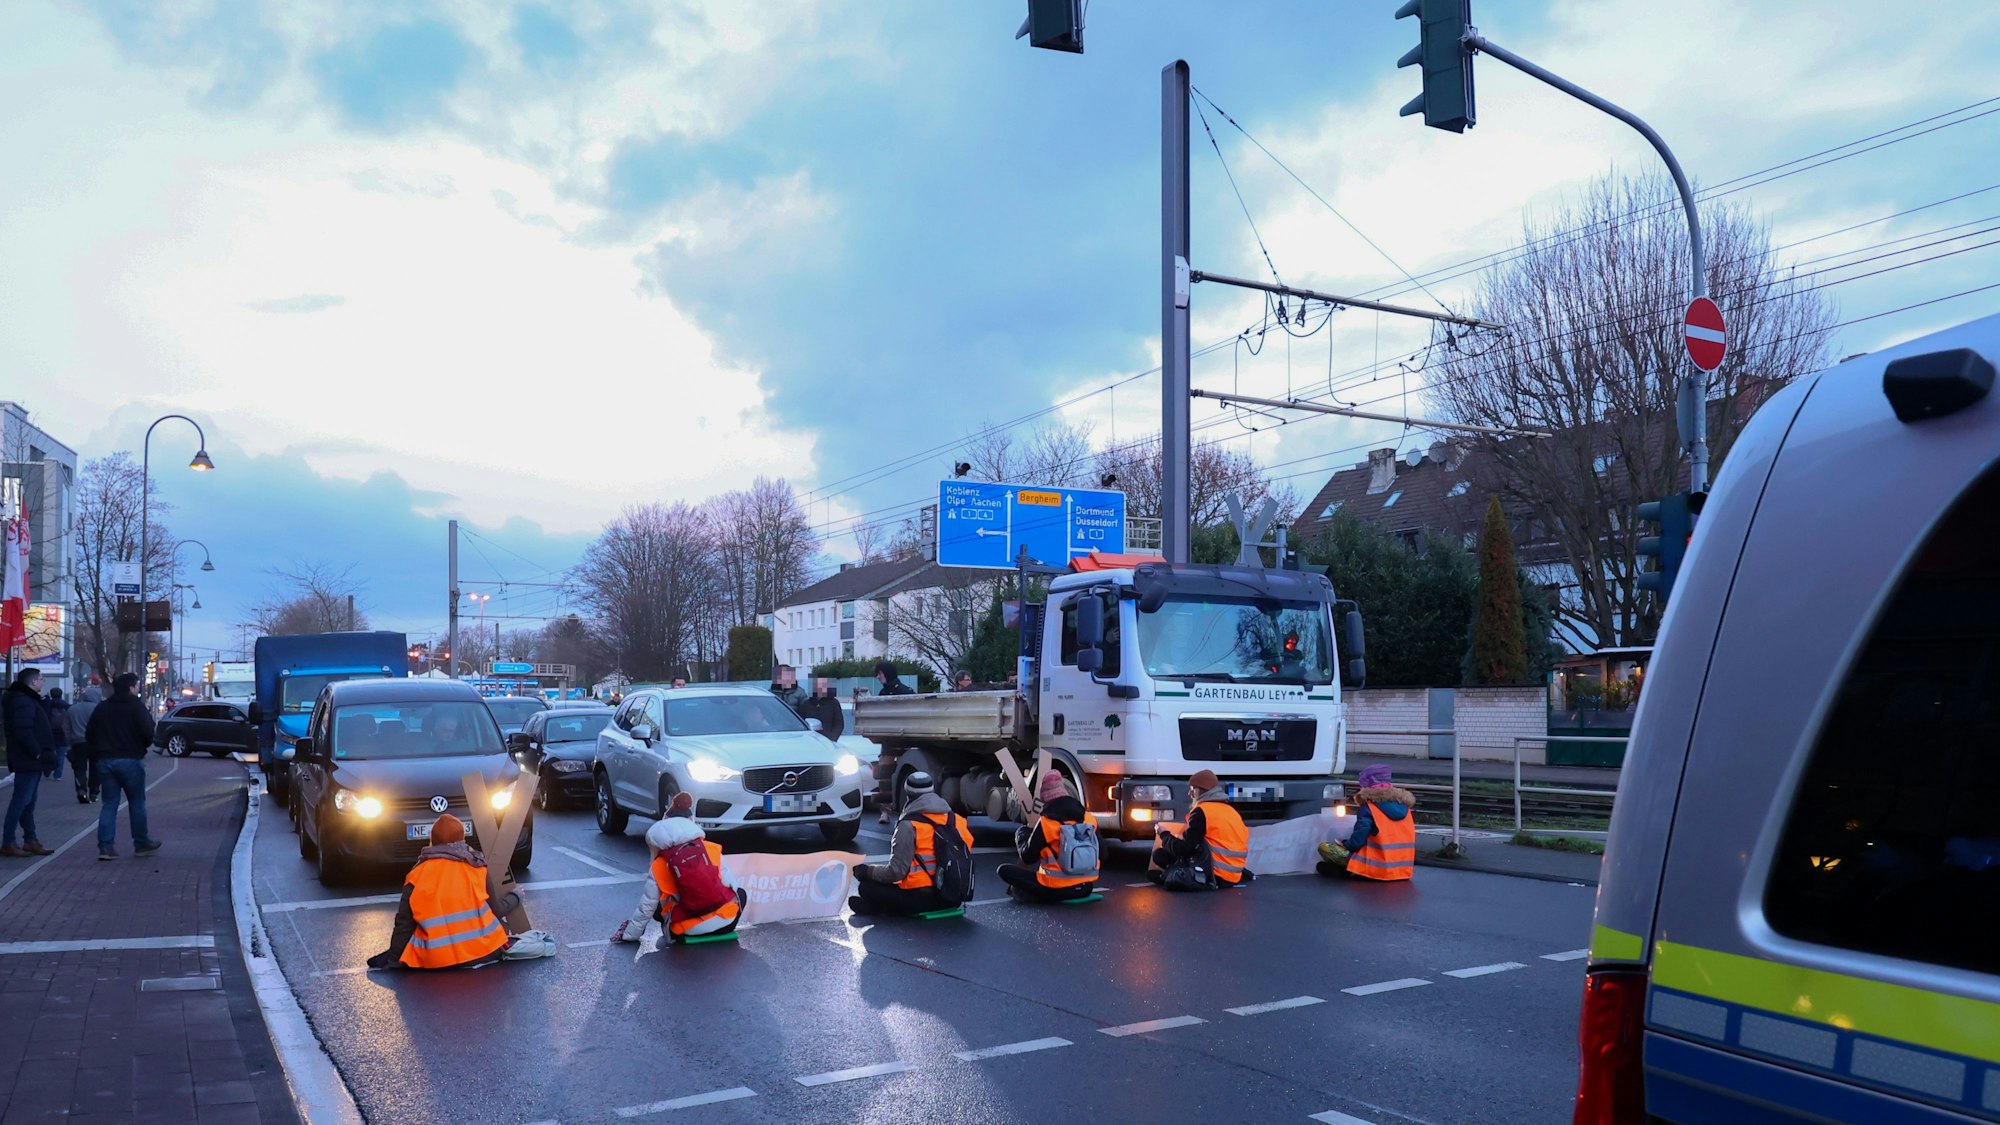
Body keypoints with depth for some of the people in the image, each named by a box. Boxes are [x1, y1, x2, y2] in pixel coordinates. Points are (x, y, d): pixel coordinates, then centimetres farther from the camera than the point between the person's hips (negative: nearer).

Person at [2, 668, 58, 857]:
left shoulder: (28, 700, 18)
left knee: (28, 801, 14)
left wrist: (44, 752, 12)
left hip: (31, 761, 11)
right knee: (21, 801, -8)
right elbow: (22, 730, -25)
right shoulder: (22, 701, -15)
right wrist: (36, 752, -20)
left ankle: (30, 840, 21)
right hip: (27, 761, -11)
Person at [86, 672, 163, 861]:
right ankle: (141, 843, 15)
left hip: (104, 760, 5)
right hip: (129, 760, -5)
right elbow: (147, 732, -15)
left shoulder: (102, 708, 11)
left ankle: (105, 846, -3)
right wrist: (143, 746, 6)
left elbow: (89, 735, 12)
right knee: (137, 802, 8)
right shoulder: (136, 705, -7)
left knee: (109, 804, 6)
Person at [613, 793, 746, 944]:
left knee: (658, 910, 31)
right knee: (740, 893, 32)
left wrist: (629, 935, 18)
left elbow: (647, 908, 2)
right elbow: (729, 884, 4)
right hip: (726, 920, -2)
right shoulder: (712, 849, -3)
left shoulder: (659, 867, -5)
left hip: (690, 930, 2)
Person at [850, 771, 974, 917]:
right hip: (955, 898, 6)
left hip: (923, 899, -6)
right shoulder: (957, 820, 5)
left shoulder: (909, 826, -11)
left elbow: (896, 871, -14)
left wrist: (866, 871, 3)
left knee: (866, 887, 7)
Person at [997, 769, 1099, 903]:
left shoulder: (1045, 823, -13)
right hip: (1086, 888, 5)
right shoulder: (1089, 819, 0)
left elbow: (1028, 858, -3)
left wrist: (1024, 831, 12)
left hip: (1056, 891, -5)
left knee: (1004, 870, 3)